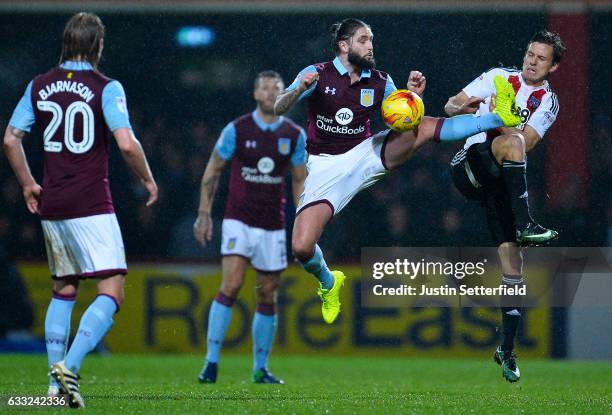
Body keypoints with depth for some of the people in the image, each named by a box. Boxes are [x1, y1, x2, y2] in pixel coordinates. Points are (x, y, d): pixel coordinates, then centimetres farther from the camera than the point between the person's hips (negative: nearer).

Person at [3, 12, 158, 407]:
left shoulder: (39, 86, 7)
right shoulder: (106, 88, -8)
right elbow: (126, 144, -17)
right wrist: (148, 180, 0)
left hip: (51, 207, 6)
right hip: (91, 207, -6)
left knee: (64, 291, 18)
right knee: (111, 292, -6)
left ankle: (56, 381, 13)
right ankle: (69, 367, -24)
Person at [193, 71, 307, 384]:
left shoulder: (294, 135, 3)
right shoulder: (237, 130, -4)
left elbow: (299, 181, 11)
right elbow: (213, 171, 6)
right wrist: (204, 213, 1)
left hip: (273, 226, 3)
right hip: (238, 220, -3)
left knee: (267, 296, 6)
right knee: (231, 285, -18)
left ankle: (260, 368, 16)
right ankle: (211, 361, -14)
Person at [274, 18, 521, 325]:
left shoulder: (380, 82, 2)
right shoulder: (318, 75, -8)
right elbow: (277, 109, -15)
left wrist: (414, 95, -14)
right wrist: (299, 89, -36)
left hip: (367, 154, 2)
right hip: (325, 167, -2)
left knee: (425, 127, -19)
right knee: (302, 248, -16)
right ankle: (328, 283, 17)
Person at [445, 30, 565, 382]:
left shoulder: (548, 102, 9)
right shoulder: (499, 77, 8)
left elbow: (527, 143, -7)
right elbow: (450, 106, 7)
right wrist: (463, 107, -15)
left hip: (501, 180, 3)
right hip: (470, 163, -3)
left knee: (513, 260, -5)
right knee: (511, 142, -34)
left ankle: (507, 349, 3)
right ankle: (525, 225, -47)